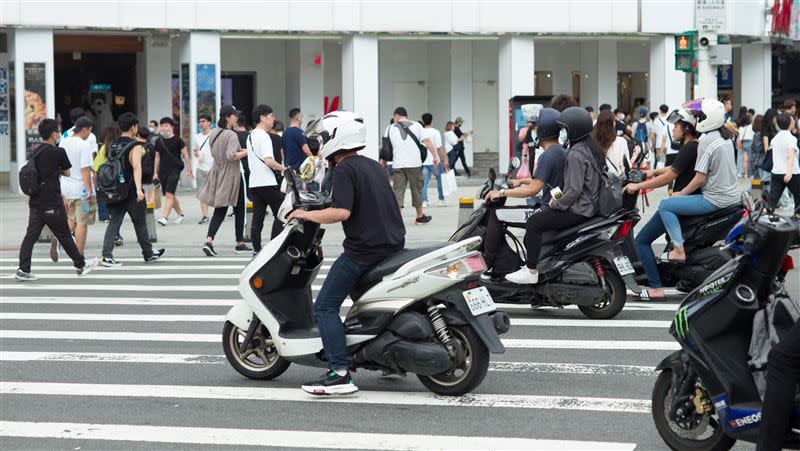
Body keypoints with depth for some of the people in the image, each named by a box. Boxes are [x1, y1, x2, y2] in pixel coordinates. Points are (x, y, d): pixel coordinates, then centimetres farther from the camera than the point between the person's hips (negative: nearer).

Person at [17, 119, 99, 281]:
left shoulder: (34, 152, 8)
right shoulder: (58, 152, -11)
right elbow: (67, 172, 1)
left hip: (35, 202, 6)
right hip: (52, 203, -6)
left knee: (31, 235, 2)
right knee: (64, 235, 7)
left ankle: (23, 270, -6)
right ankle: (80, 265, 21)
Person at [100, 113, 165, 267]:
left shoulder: (111, 146, 9)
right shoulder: (135, 146, -12)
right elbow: (137, 167, -26)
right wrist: (139, 189, -36)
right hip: (132, 192, -5)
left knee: (114, 222, 0)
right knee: (140, 223, 11)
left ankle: (107, 255, -15)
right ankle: (148, 254, 26)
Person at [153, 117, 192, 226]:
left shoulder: (177, 140, -2)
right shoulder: (159, 141, 11)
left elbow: (185, 155, 0)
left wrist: (188, 170, -4)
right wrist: (156, 173, 17)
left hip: (174, 170, -6)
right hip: (163, 171, 6)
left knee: (169, 194, -16)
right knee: (171, 196, 11)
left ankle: (164, 217, -22)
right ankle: (180, 214, 27)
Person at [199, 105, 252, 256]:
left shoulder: (213, 133, 8)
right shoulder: (231, 135, -18)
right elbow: (231, 156, -28)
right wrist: (244, 153, -11)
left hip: (217, 172, 7)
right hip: (231, 175, -7)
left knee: (219, 211, 6)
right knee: (239, 210, 9)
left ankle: (209, 241, -12)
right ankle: (240, 244, 16)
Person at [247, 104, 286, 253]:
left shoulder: (251, 136, 17)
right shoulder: (263, 136, -12)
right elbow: (269, 160, -21)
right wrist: (284, 169, -14)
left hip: (253, 183, 9)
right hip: (267, 182, -9)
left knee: (257, 218, 6)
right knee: (280, 214, -2)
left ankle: (257, 249, 4)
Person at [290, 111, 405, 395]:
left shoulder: (344, 170, -10)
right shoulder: (373, 166, 17)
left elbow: (342, 212, -22)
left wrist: (308, 215, -9)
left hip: (364, 249, -9)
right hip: (394, 245, 9)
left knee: (325, 307, -7)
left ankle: (339, 374, -18)